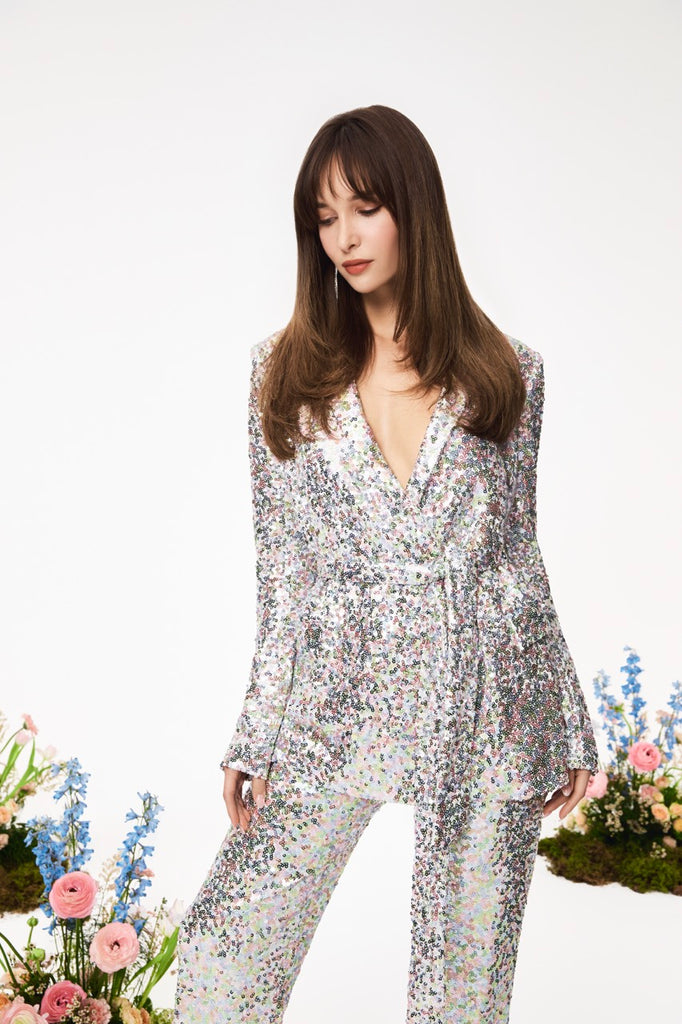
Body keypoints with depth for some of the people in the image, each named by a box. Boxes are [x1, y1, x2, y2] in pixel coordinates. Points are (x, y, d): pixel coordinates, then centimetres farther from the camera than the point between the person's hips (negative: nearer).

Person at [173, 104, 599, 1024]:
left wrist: (567, 725, 10)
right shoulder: (286, 372, 4)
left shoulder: (508, 373, 3)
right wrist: (257, 737, 1)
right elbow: (281, 566, 4)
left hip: (486, 703, 0)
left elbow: (518, 553, 9)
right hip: (339, 700, 0)